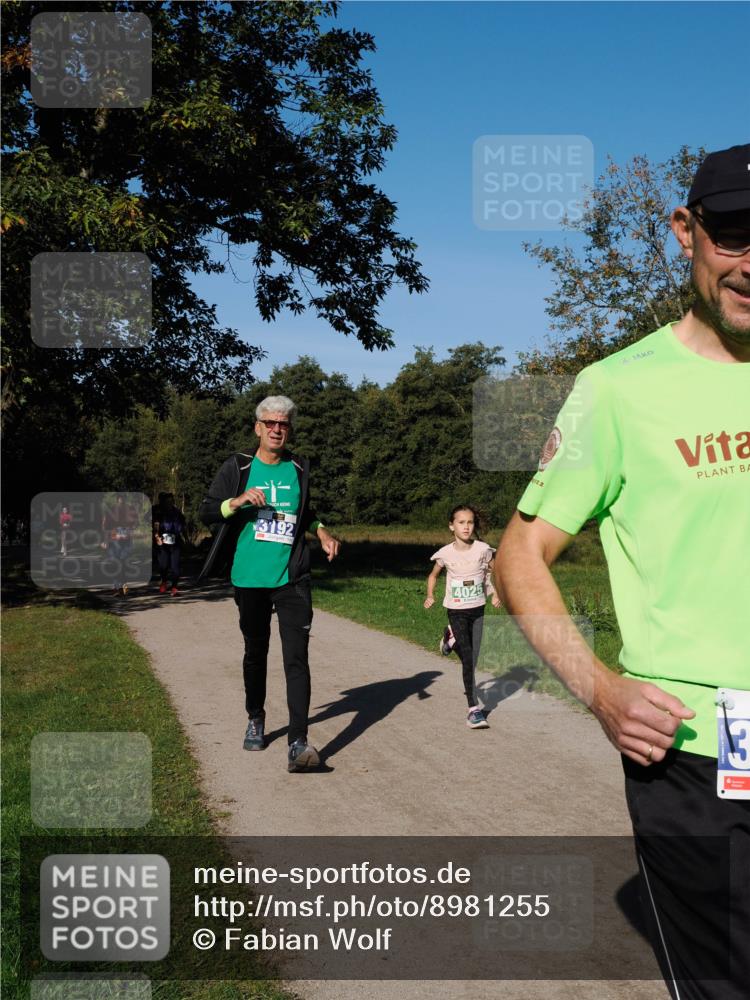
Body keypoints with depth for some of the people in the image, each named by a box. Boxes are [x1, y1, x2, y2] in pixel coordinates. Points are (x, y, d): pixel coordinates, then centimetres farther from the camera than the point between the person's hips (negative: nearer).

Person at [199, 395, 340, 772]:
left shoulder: (299, 469, 7)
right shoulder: (237, 467, 1)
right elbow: (206, 511, -2)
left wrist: (321, 532, 6)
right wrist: (238, 501, -19)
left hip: (292, 578, 0)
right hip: (250, 579, 0)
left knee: (296, 657, -11)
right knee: (255, 652, 14)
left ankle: (298, 743, -14)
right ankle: (256, 720, 37)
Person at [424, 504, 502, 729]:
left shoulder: (483, 549, -7)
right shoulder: (446, 553, -9)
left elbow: (492, 573, 9)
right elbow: (433, 575, 8)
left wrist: (495, 594, -5)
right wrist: (430, 596, -6)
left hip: (477, 609, 3)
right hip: (456, 611, -2)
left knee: (472, 657, 9)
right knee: (469, 658, -12)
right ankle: (474, 708, -8)